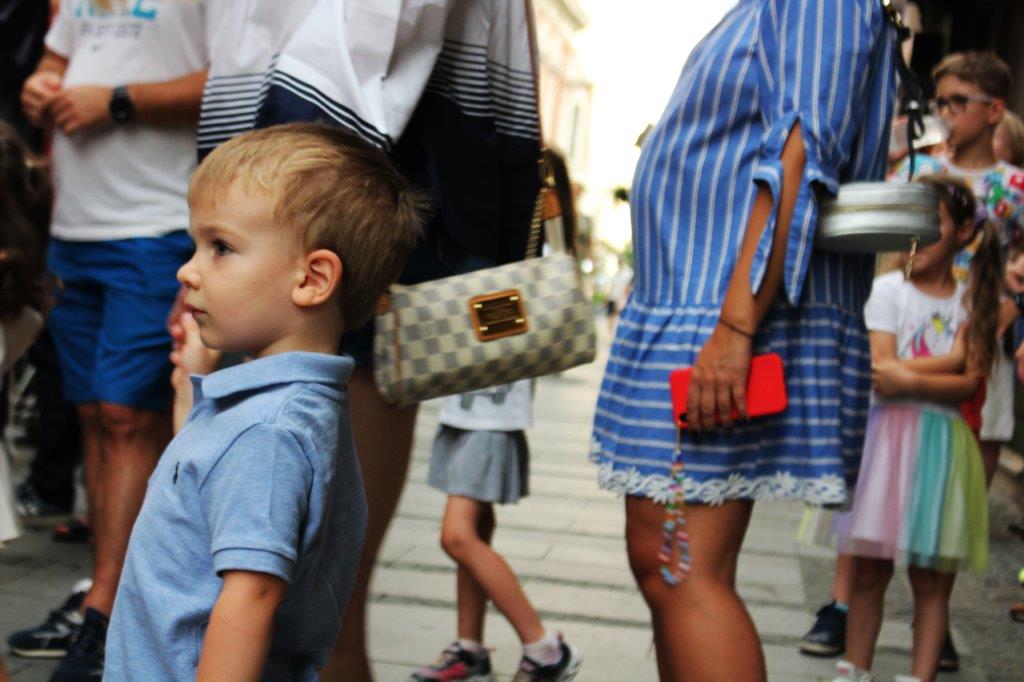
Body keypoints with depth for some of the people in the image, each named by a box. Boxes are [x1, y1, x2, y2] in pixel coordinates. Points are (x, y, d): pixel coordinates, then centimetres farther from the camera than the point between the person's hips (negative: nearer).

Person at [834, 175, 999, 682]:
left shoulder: (973, 301, 7)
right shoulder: (889, 289, 3)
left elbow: (968, 384, -4)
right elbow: (882, 373, -8)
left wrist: (909, 377, -17)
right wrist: (947, 363, -8)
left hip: (943, 441, 1)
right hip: (886, 432, -1)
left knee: (932, 578, 3)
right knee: (869, 571, 2)